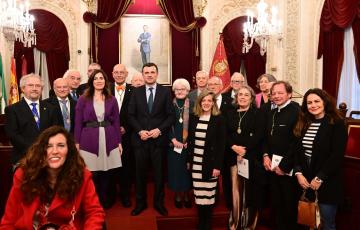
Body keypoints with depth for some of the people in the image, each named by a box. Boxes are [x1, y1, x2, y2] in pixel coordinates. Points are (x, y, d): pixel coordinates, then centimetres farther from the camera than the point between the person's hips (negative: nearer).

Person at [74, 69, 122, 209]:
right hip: (89, 140, -2)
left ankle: (103, 201, 28)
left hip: (108, 139, 2)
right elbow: (78, 122, 1)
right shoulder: (83, 99, 2)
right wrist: (77, 142, -4)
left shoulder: (112, 100, 7)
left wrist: (119, 142, 4)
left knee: (106, 172, 9)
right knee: (92, 174, 0)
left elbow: (116, 122, 7)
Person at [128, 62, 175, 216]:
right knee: (140, 172, 8)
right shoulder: (136, 92, 6)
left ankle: (159, 202, 24)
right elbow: (131, 115, 4)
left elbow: (171, 116, -1)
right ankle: (140, 202, 24)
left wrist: (159, 130, -13)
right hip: (140, 138, 1)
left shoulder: (165, 92, 2)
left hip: (159, 138, -1)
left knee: (159, 172, 8)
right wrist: (139, 131, -10)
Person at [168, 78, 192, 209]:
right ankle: (178, 195, 20)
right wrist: (173, 140, -9)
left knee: (187, 168, 6)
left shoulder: (192, 105, -1)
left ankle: (187, 195, 22)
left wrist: (189, 141, -9)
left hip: (188, 143, 0)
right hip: (174, 144, 0)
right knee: (175, 169, 5)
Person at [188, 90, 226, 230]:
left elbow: (221, 144, -8)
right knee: (198, 195, 8)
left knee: (208, 195, 4)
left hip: (210, 163, -3)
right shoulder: (193, 118, 6)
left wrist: (218, 166, -12)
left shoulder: (219, 119, -6)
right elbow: (190, 140, 10)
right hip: (195, 162, 3)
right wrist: (188, 160, 8)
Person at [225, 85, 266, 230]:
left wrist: (245, 149, -17)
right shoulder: (230, 113, 11)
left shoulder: (257, 114, 2)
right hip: (233, 156, 3)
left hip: (251, 157, -2)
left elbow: (259, 135, -8)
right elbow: (225, 134, 5)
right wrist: (234, 147, -11)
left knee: (250, 190, 1)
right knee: (235, 189, 5)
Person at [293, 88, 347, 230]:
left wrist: (319, 178, -15)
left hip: (327, 183, -4)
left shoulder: (337, 124, -8)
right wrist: (298, 173, -6)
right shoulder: (303, 124, 8)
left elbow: (337, 156, -14)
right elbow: (296, 151, 6)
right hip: (305, 180, 5)